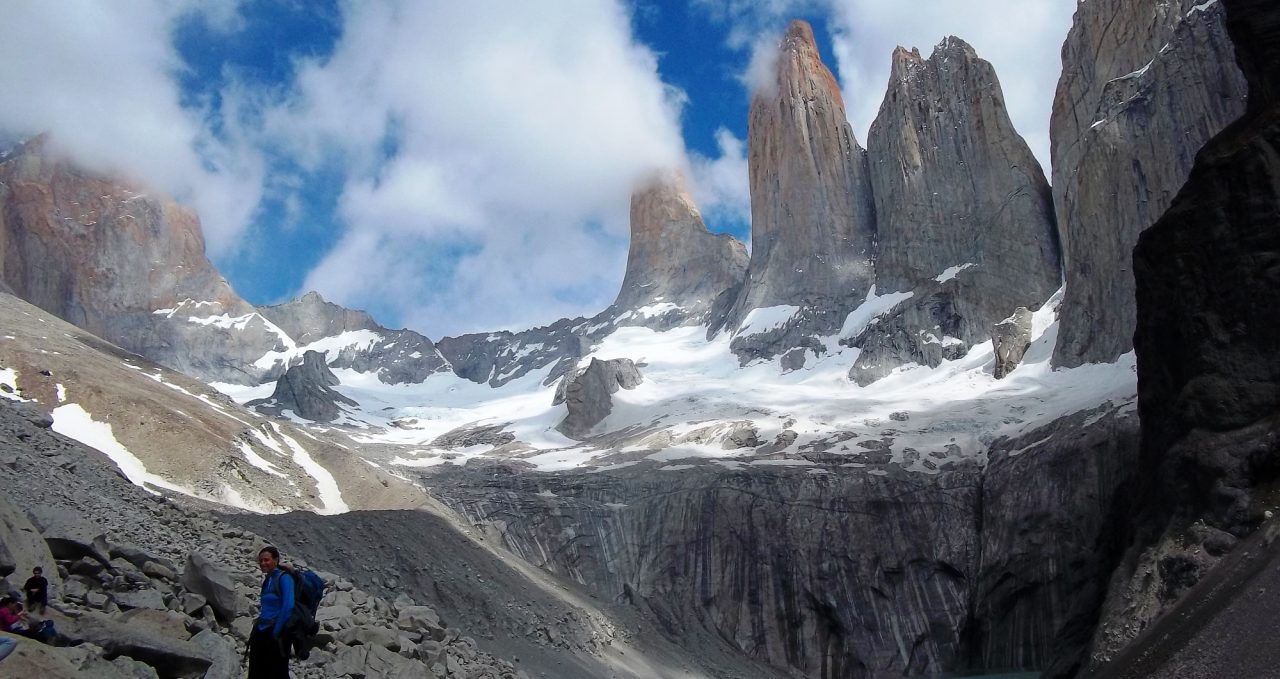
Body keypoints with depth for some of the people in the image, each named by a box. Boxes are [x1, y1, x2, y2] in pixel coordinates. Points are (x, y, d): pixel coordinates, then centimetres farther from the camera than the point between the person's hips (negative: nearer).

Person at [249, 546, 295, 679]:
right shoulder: (267, 580, 12)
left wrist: (276, 632, -16)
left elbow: (288, 606, -20)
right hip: (260, 633, 8)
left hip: (274, 634, -8)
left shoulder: (284, 578, -11)